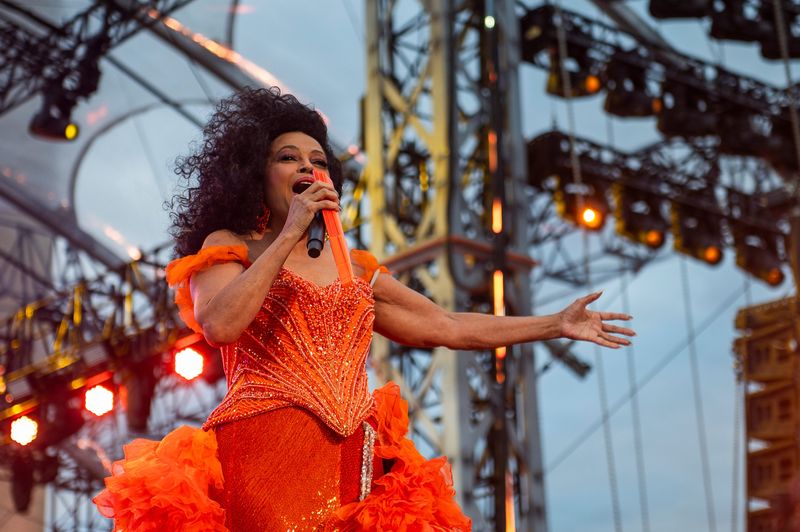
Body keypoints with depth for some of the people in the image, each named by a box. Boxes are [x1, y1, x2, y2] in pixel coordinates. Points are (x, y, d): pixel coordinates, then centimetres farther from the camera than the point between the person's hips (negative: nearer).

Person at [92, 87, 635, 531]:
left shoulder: (355, 269, 26)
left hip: (352, 464, 5)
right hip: (268, 452, -5)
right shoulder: (228, 246, 11)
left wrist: (557, 324, 26)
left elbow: (446, 326, 27)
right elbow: (219, 325, -10)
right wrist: (288, 235, -7)